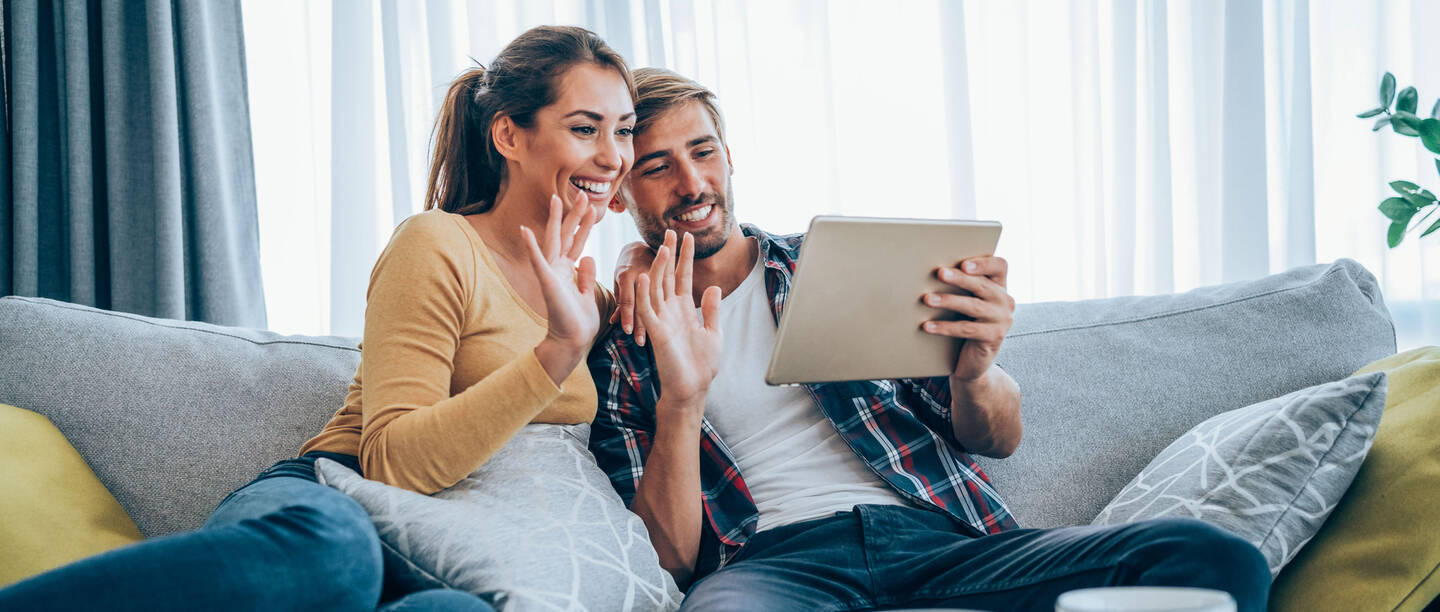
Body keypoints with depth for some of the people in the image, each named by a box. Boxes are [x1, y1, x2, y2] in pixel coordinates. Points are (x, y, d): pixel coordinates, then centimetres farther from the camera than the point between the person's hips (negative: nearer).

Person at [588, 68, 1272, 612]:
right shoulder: (618, 351, 16)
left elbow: (998, 439, 19)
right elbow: (671, 554, 3)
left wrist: (973, 374, -5)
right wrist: (680, 397, -12)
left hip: (939, 535, 5)